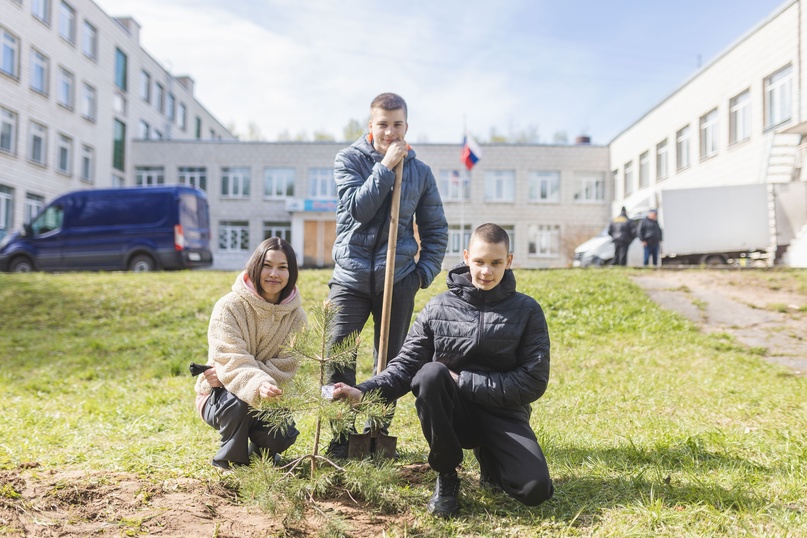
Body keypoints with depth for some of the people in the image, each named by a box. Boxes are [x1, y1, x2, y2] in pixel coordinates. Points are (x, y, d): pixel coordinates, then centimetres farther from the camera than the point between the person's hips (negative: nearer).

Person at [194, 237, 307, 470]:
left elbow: (287, 366, -13)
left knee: (282, 437, -24)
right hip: (221, 398, -3)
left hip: (268, 398, 3)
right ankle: (231, 459, -6)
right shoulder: (229, 307, -18)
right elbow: (232, 361, -28)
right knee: (240, 400, -36)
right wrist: (258, 384, -49)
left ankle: (260, 448, 15)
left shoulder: (296, 316, -7)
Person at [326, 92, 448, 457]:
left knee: (391, 362, 8)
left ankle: (379, 432, 23)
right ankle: (343, 435, 7)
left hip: (398, 280, 2)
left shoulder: (419, 171, 6)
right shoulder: (348, 160, 1)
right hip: (351, 277, -1)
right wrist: (385, 167, -14)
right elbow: (358, 209, -14)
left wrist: (426, 271, 1)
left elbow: (436, 229, 12)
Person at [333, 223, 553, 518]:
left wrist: (462, 381, -14)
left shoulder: (526, 310, -2)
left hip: (503, 414, 0)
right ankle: (446, 477, -10)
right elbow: (405, 366, -2)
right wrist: (363, 392, -22)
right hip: (453, 414, 0)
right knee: (431, 373, -33)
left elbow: (534, 381, -8)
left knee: (535, 489, -25)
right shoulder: (438, 308, -1)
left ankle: (490, 461, 14)